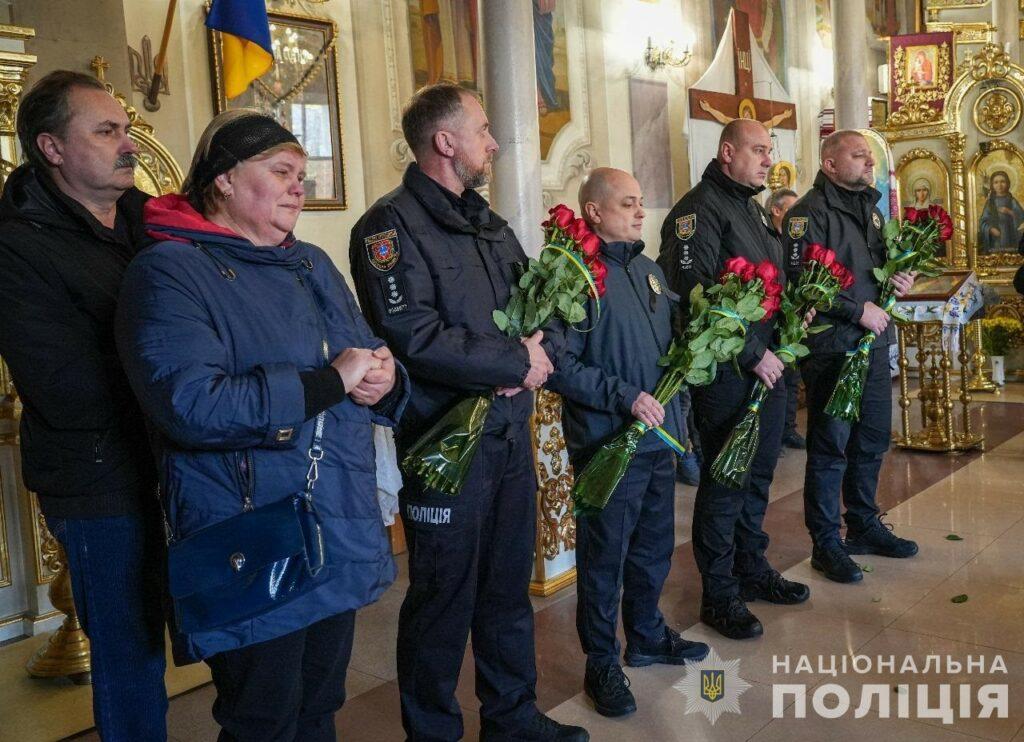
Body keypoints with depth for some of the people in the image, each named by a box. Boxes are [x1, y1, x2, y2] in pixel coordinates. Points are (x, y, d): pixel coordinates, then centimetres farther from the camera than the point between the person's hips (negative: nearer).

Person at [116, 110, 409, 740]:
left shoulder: (313, 265, 14)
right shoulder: (169, 273, -11)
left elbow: (370, 361, 16)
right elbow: (190, 405, -26)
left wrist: (385, 376, -10)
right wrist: (330, 381, -21)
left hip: (343, 540, 7)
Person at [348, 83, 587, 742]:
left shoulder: (490, 225, 14)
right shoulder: (391, 225, -12)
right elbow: (414, 337, -25)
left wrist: (541, 352, -11)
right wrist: (516, 361, -16)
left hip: (512, 435, 8)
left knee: (509, 588, 19)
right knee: (444, 599, 7)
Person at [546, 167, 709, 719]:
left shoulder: (648, 270, 10)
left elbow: (673, 335, 22)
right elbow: (560, 365, -21)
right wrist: (625, 396, -23)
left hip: (659, 436, 8)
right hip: (606, 443, -8)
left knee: (654, 545, 21)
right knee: (605, 556, 6)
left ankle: (647, 634, 40)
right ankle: (601, 664, 21)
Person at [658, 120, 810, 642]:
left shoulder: (752, 208, 18)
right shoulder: (700, 209, -12)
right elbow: (695, 295, -22)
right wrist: (752, 353, -19)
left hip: (766, 365, 9)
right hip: (726, 373, -9)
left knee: (758, 472, 17)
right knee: (724, 480, -1)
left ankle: (752, 569, 32)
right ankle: (718, 595, 11)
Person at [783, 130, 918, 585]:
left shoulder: (869, 207, 16)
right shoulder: (809, 212, -11)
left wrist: (900, 280, 4)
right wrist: (858, 309, -18)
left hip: (873, 343, 9)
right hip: (831, 347, -8)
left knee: (872, 440, 16)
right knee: (830, 447, -1)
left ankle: (864, 525, 32)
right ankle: (826, 544, 11)